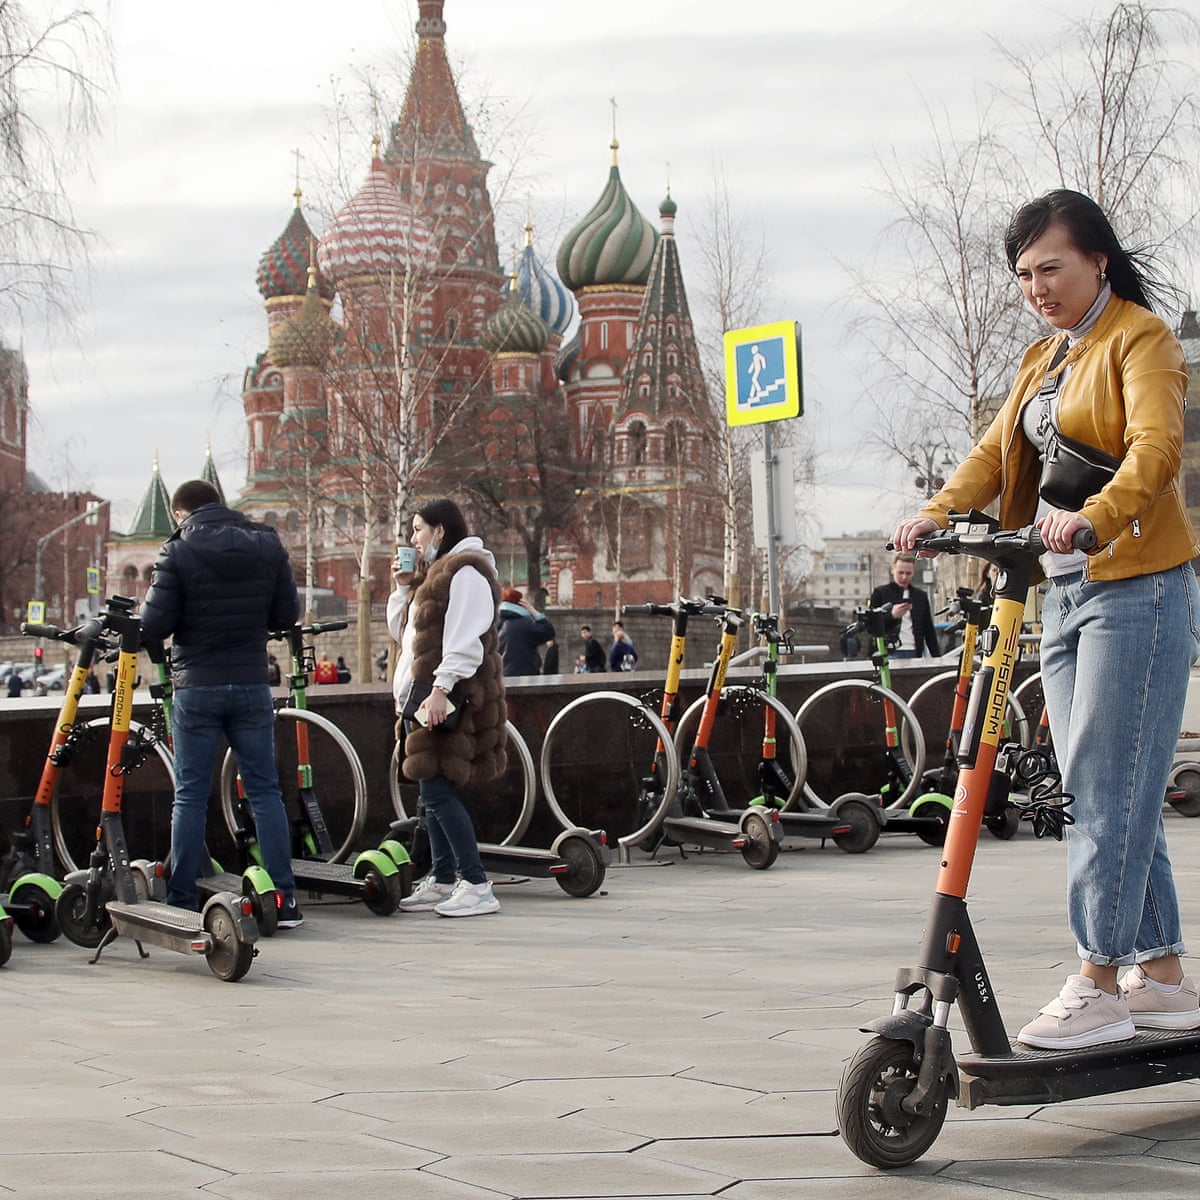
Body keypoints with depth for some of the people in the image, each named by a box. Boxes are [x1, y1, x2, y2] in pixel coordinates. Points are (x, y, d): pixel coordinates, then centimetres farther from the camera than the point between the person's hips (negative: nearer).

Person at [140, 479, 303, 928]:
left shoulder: (178, 551, -8)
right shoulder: (267, 545, 4)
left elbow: (155, 625, -11)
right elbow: (287, 614, 5)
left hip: (196, 686, -3)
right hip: (252, 685, 3)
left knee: (190, 795, 4)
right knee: (264, 791, 8)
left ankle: (181, 903, 6)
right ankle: (284, 899, 6)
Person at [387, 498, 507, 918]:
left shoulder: (465, 572, -9)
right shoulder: (432, 572, 24)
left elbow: (464, 639, -19)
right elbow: (401, 631, 26)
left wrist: (441, 688, -26)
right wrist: (403, 587, 13)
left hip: (448, 696, -11)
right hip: (420, 693, 11)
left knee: (438, 792, -14)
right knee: (433, 792, 11)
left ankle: (477, 886, -13)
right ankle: (442, 881, 17)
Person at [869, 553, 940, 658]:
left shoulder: (921, 596, 16)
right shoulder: (880, 593, 5)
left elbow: (929, 630, 18)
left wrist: (937, 657, 10)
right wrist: (892, 615, -17)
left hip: (915, 654, 4)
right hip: (890, 654, -4)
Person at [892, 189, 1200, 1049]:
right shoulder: (1044, 358, 20)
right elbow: (997, 452, 11)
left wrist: (1093, 516, -39)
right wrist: (940, 511, -7)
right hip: (1065, 589, 8)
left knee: (1106, 784, -10)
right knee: (1110, 788, 8)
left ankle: (1098, 983, -7)